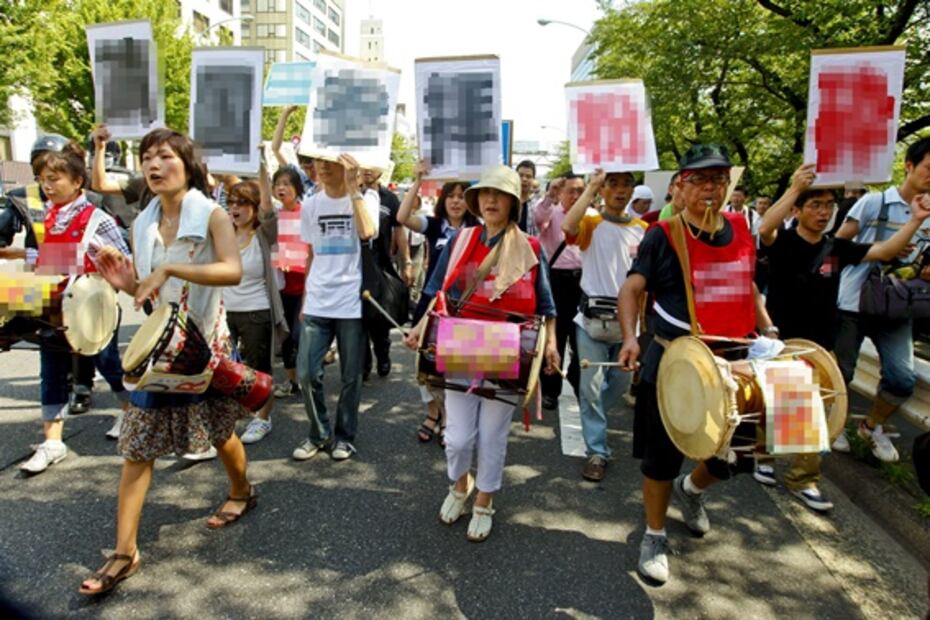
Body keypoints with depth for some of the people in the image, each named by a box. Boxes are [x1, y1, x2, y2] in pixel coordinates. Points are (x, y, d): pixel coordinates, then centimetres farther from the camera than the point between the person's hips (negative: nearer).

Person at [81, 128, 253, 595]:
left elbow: (233, 271, -29)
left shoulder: (211, 215, -11)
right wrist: (125, 283, -11)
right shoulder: (142, 224, 4)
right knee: (136, 447, 2)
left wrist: (169, 268, -35)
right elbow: (147, 293, 11)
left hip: (205, 343, -4)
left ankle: (241, 493, 42)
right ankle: (125, 552, 11)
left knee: (220, 434, 14)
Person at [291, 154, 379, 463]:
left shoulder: (365, 198, -2)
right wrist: (305, 298, 14)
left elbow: (367, 232, -24)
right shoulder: (309, 206, 9)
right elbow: (311, 255, 16)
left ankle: (344, 436, 24)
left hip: (352, 303, -3)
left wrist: (353, 188, -18)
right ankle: (320, 434, 21)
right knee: (306, 373, 0)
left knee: (351, 376, 6)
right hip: (316, 304, 3)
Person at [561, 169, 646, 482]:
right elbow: (568, 226, -28)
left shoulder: (643, 229, 7)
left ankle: (590, 419, 44)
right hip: (592, 318, -4)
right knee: (591, 386, -1)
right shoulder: (591, 222, -3)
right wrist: (591, 186, -21)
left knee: (620, 383, 17)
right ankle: (597, 451, 12)